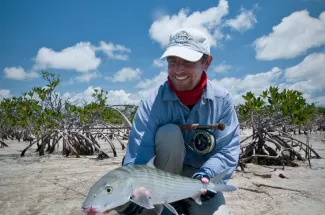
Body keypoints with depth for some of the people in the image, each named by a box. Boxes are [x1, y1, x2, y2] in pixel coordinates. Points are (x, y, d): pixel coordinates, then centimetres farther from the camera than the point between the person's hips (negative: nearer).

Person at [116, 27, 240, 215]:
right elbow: (137, 158, -27)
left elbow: (228, 150, -16)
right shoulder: (152, 103, -21)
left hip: (201, 179, 1)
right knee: (169, 133, -29)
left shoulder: (223, 101, -14)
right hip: (165, 175, -1)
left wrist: (208, 175, -34)